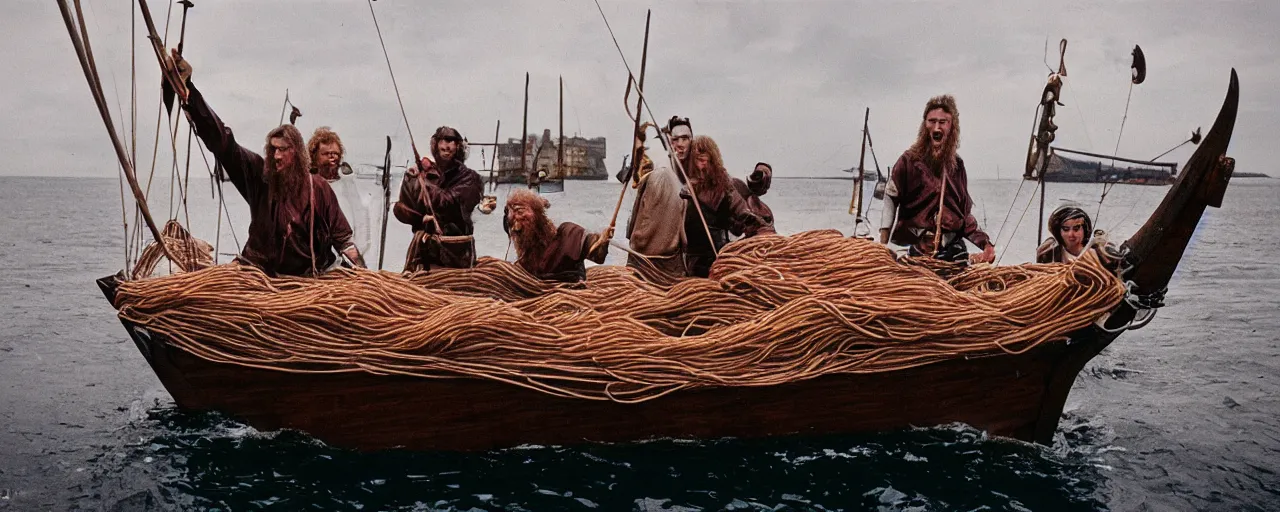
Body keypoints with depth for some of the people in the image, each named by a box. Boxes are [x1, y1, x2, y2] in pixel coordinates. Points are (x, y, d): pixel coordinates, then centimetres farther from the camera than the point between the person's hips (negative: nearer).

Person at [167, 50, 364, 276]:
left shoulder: (317, 187, -4)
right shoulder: (258, 174, -1)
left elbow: (341, 236, 0)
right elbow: (221, 140, -7)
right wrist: (187, 89, -15)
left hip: (306, 280, -1)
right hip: (259, 273, 1)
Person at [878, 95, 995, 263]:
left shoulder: (956, 164, 11)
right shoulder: (910, 160, -1)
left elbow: (966, 213, 16)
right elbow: (890, 200, -2)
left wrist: (985, 243, 5)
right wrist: (882, 246, -9)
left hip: (952, 249, 3)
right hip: (915, 249, -3)